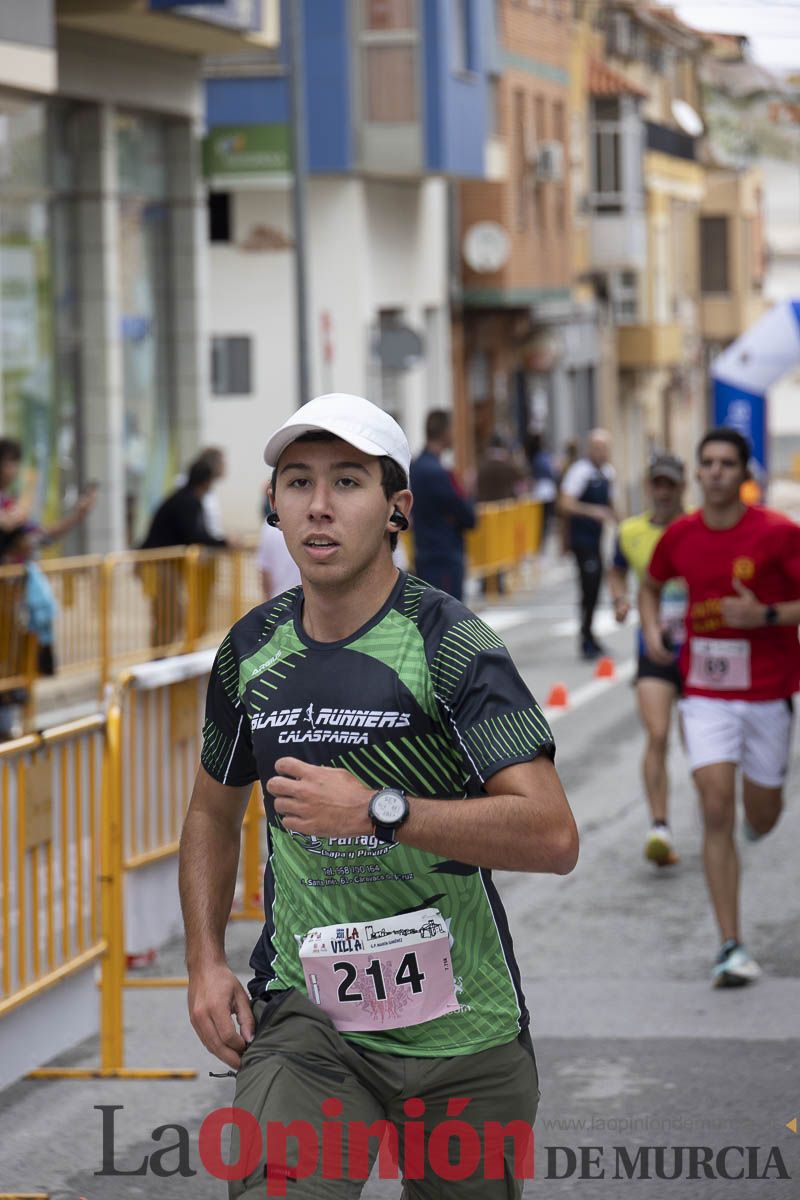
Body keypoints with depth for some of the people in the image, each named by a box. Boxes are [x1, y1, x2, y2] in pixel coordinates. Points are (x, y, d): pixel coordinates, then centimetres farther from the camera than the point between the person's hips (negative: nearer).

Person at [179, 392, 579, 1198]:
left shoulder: (451, 646, -11)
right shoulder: (252, 650, 5)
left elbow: (553, 836, -21)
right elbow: (214, 809, 22)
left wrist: (377, 810, -26)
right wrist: (205, 961, 10)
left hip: (464, 1034, -2)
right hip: (303, 1016, 2)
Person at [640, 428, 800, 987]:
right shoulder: (680, 536, 0)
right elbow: (651, 585, 19)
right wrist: (652, 629, 1)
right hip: (706, 694, 1)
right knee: (717, 810, -11)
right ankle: (732, 946, -9)